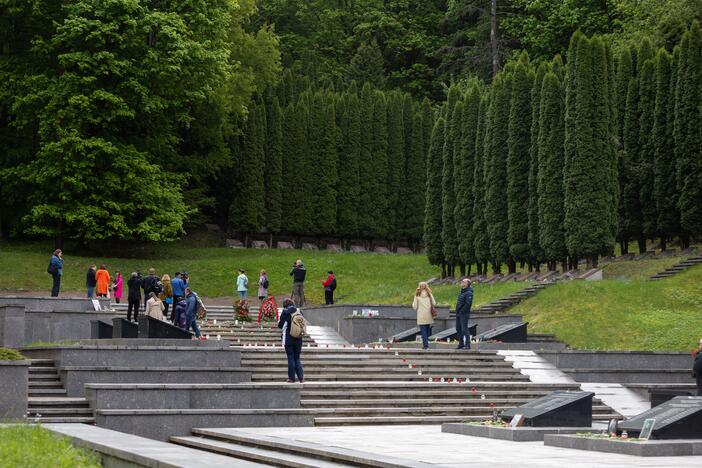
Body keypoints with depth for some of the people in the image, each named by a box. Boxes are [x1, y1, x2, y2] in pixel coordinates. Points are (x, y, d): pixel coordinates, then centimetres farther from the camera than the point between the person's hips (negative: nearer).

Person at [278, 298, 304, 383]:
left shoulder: (285, 312, -9)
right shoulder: (299, 312, 2)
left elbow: (280, 325, -5)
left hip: (288, 339, -4)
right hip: (298, 338, 4)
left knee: (290, 358, 3)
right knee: (297, 358, 12)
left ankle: (291, 378, 5)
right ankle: (301, 377, 2)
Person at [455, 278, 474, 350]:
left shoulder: (468, 293, -15)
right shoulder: (461, 291, 15)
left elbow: (468, 303, -23)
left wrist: (462, 311, -19)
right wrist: (457, 311, 14)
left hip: (464, 314, -9)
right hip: (458, 314, 9)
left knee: (464, 329, -9)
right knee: (458, 329, 12)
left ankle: (468, 345, -6)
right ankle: (461, 343, 19)